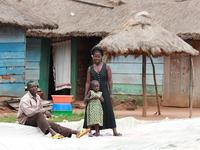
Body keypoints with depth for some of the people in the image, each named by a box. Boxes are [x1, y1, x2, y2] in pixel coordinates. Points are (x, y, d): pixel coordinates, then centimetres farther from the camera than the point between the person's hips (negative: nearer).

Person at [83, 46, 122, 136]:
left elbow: (110, 81, 2)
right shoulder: (90, 69, 7)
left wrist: (111, 93, -4)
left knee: (108, 111, -4)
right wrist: (85, 95, 2)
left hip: (104, 92, -2)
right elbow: (88, 82, 6)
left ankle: (114, 131, -2)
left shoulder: (106, 67, 3)